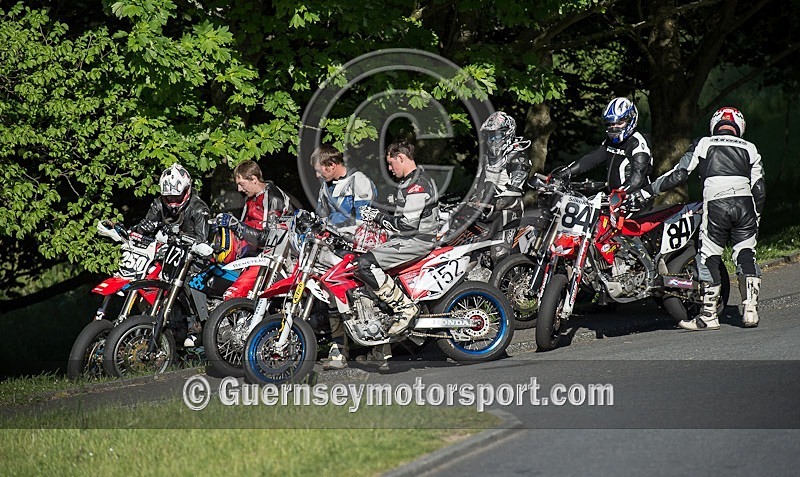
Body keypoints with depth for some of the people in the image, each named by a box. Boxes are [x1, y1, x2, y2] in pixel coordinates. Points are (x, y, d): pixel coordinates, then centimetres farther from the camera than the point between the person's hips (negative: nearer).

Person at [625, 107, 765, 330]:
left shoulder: (703, 145, 16)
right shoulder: (749, 149, 22)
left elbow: (678, 175, 7)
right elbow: (759, 189, 15)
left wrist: (646, 192, 11)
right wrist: (756, 217, 25)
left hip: (715, 203, -2)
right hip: (744, 203, 2)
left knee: (709, 258, 6)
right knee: (746, 255, 11)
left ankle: (709, 315, 7)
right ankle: (750, 309, 2)